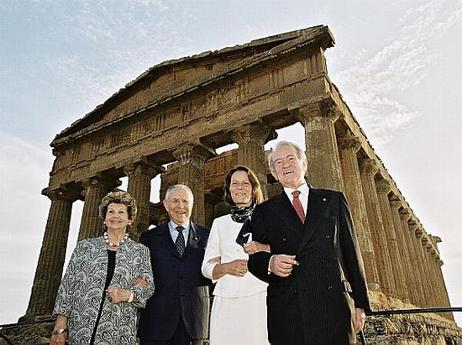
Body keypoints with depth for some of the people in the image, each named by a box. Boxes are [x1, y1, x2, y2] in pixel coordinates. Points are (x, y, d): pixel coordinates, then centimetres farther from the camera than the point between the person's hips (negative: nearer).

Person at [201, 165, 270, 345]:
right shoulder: (219, 223, 15)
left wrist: (264, 248, -13)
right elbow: (206, 267, 12)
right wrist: (227, 267, -7)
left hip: (259, 297, -1)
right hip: (226, 301, 2)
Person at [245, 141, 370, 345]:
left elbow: (351, 253, 9)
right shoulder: (264, 211, 10)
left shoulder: (334, 200, 11)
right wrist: (270, 263, -15)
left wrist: (360, 304, 6)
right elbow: (253, 257, 7)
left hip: (333, 307, 1)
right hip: (286, 313, 0)